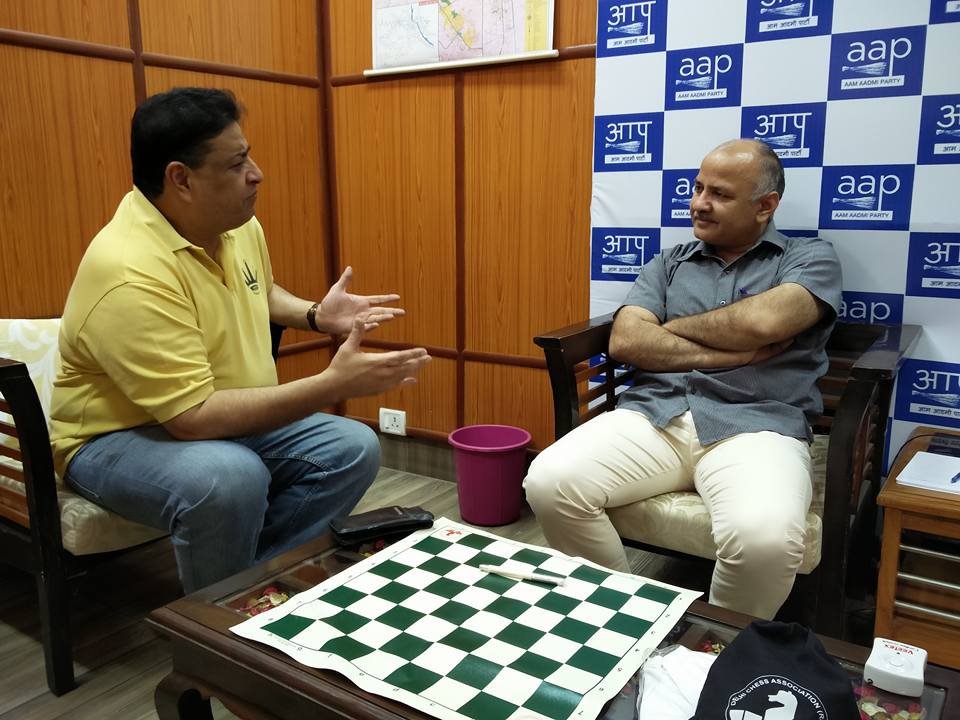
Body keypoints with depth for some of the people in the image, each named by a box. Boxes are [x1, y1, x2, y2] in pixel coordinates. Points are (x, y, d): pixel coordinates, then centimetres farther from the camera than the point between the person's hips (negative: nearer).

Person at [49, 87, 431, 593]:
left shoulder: (237, 225, -4)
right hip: (118, 440, -7)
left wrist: (316, 315, -1)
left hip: (225, 418, 8)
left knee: (354, 449, -8)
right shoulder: (131, 274, -30)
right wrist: (333, 385, -34)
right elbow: (195, 417, -34)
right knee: (230, 478, -37)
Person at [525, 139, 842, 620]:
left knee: (765, 536, -35)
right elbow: (626, 341, 3)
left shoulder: (810, 257, 12)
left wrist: (672, 327, 5)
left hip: (755, 425, -2)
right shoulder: (669, 263, 20)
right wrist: (731, 354, -5)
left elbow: (763, 322, -10)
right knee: (549, 483, -23)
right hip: (655, 415, 3)